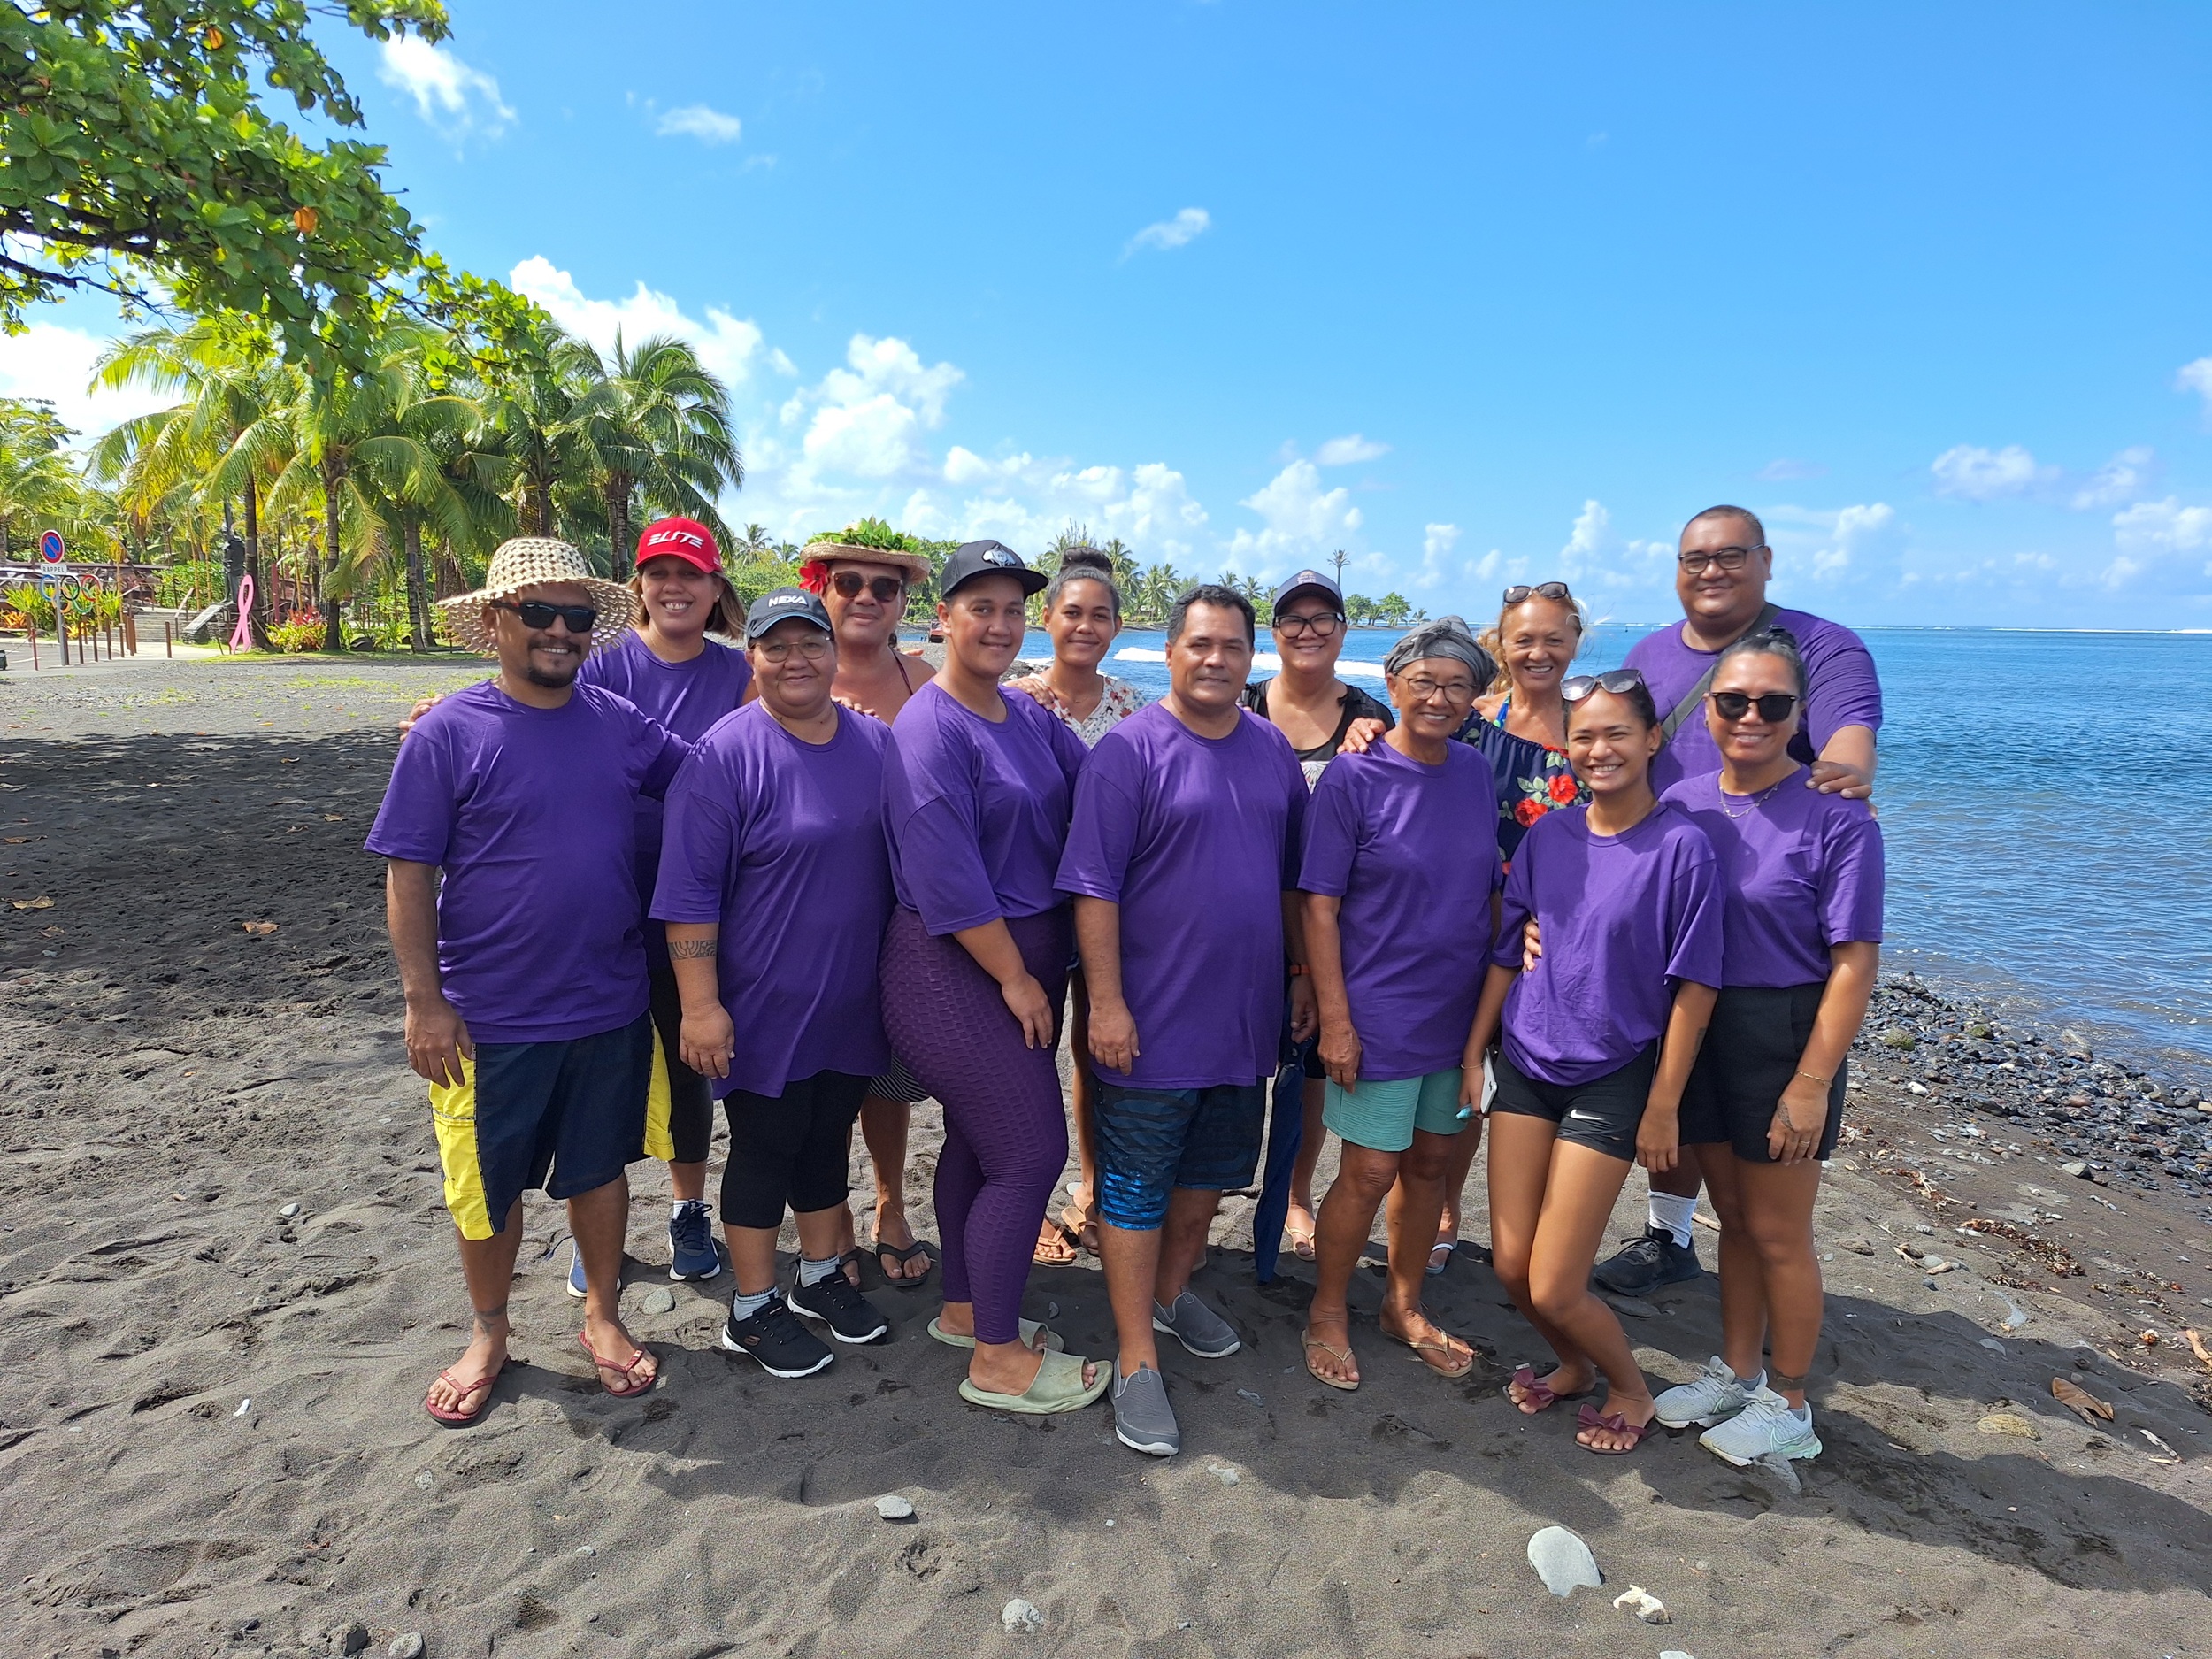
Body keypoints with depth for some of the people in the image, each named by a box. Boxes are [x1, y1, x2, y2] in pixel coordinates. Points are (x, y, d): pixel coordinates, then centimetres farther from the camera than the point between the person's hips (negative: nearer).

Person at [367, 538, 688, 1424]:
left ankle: (603, 1316, 37)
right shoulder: (449, 732, -10)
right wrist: (424, 1002, -12)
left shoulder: (619, 722, 1)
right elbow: (408, 876, -9)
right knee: (489, 1184, 14)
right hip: (490, 1016, -3)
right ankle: (488, 1334, 37)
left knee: (599, 1165, 17)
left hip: (609, 1007, 3)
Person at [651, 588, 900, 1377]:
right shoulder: (724, 755, -14)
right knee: (764, 1150, 8)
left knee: (828, 1140, 18)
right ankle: (752, 1310, 26)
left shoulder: (878, 743, 3)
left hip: (852, 1004, 5)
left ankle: (819, 1276, 38)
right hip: (765, 1007, -5)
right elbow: (689, 893, -15)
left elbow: (905, 859, 14)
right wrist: (701, 1005, -17)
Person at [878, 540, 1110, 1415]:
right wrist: (1015, 978, -16)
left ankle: (965, 1310, 36)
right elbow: (947, 876, -21)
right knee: (1032, 1151, -5)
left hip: (1023, 959, 8)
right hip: (957, 969, -8)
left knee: (978, 1140, 19)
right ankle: (998, 1360, 12)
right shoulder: (931, 728, -16)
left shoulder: (1028, 717, 10)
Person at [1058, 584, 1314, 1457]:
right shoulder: (1128, 750, -12)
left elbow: (1293, 876, 15)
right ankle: (1137, 1362, 17)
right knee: (1135, 1187, 4)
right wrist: (1107, 1002, -17)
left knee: (1211, 1169, 20)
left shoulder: (1273, 751, 7)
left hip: (1246, 1015, 6)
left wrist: (1304, 975, 15)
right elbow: (1094, 886, -14)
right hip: (1154, 1020, -6)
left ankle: (1171, 1293, 43)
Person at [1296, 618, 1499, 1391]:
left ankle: (1404, 1306, 35)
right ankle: (1327, 1312, 24)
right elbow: (1320, 906, -12)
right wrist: (1335, 1018, -15)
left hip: (1460, 1008, 5)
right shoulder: (1352, 777, -12)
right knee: (1370, 1172, 2)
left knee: (1429, 1161, 16)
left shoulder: (1476, 773, 3)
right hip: (1378, 1010, -5)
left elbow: (1490, 891, 12)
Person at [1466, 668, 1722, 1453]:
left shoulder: (1681, 847, -12)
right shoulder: (1547, 836, 1)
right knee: (1509, 1265, 7)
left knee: (1553, 1288, -2)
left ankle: (1630, 1391, 29)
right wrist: (1473, 1054, 7)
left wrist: (1663, 1106, -8)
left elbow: (1693, 986, -10)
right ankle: (1571, 1366, 38)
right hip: (1526, 1064, 5)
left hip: (1613, 1078, -4)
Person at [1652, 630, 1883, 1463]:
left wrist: (1811, 1084, -17)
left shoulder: (1835, 818, -14)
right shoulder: (1682, 803, 1)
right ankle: (1735, 1372, 37)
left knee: (1778, 1233, 9)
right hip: (1698, 1029, 5)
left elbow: (1854, 961, -14)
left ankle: (1786, 1405, 29)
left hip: (1783, 1036, -5)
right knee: (1734, 1217, 19)